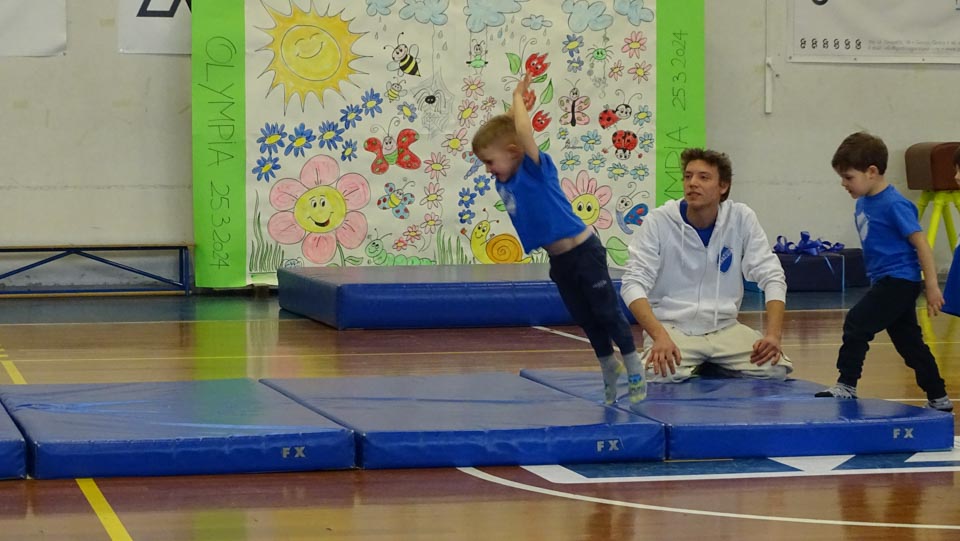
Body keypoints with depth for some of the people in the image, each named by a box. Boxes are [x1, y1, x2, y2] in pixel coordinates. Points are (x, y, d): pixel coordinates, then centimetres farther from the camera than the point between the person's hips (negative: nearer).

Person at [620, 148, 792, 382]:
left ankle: (709, 370, 6)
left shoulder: (742, 218, -2)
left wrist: (773, 335, -21)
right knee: (658, 374, -34)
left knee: (776, 368, -21)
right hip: (672, 329, -3)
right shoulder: (658, 222, -9)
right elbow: (633, 283, -15)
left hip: (723, 328, 3)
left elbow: (771, 277, -3)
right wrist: (660, 336, -32)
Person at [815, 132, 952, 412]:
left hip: (899, 281, -9)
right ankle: (938, 399, 19)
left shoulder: (894, 205, -17)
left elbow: (921, 243, -17)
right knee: (909, 342, 12)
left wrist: (932, 286, -18)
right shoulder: (863, 203, 8)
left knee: (857, 323, -13)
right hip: (883, 281, 9)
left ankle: (846, 386, -3)